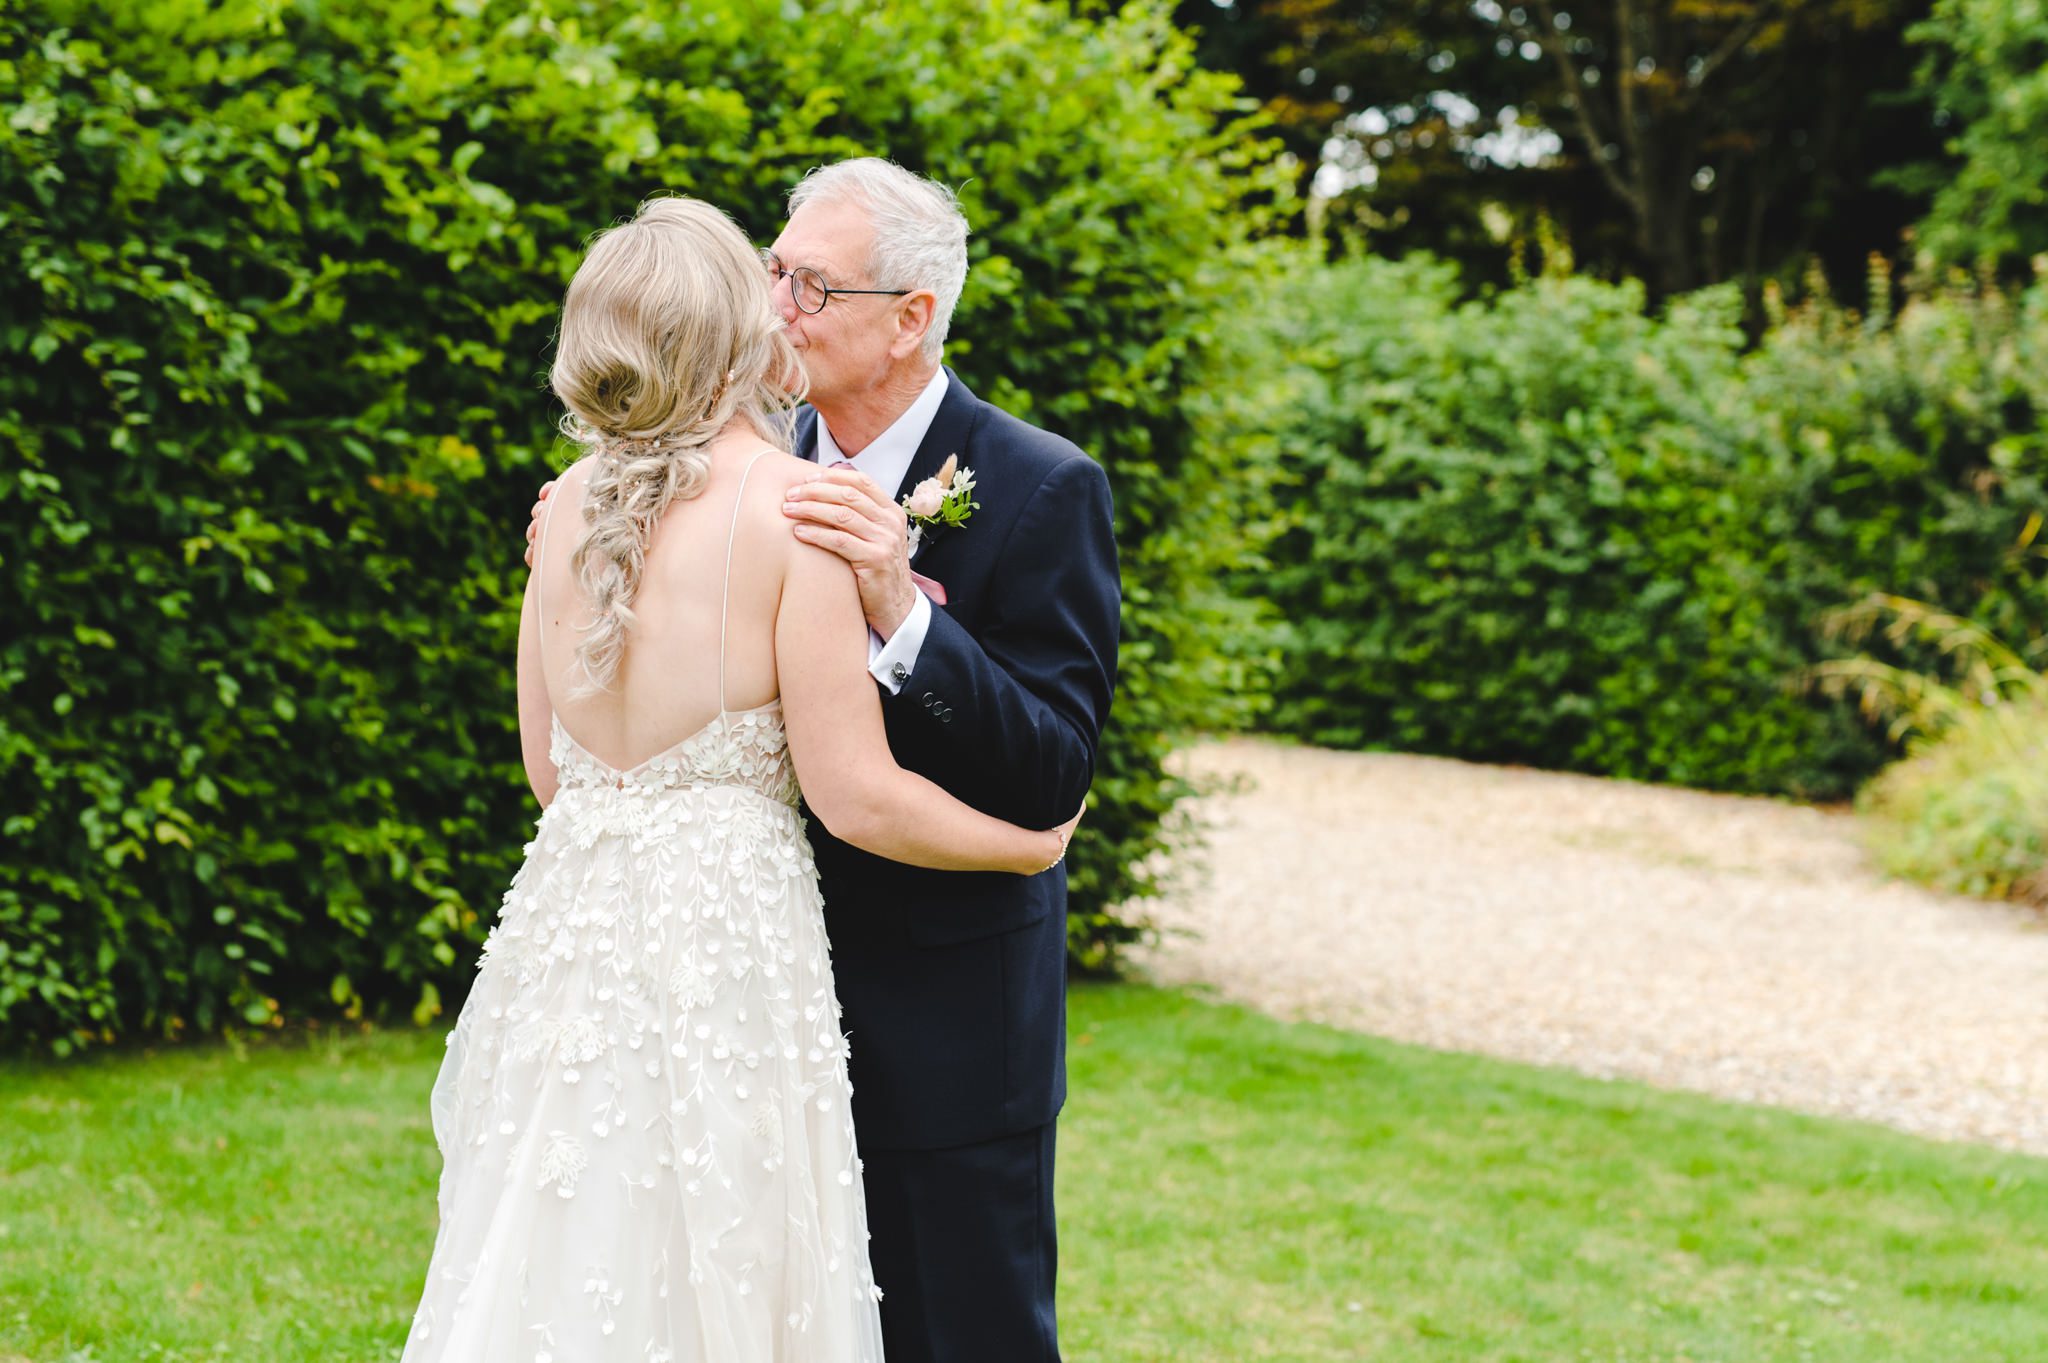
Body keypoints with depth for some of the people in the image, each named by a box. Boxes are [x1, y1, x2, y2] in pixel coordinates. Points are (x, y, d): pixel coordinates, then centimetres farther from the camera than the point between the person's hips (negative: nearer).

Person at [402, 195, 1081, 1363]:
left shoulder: (571, 501, 5)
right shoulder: (796, 504, -11)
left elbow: (550, 768, 13)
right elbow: (855, 795, -11)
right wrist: (1029, 845, 5)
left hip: (571, 923, 6)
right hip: (726, 935, -6)